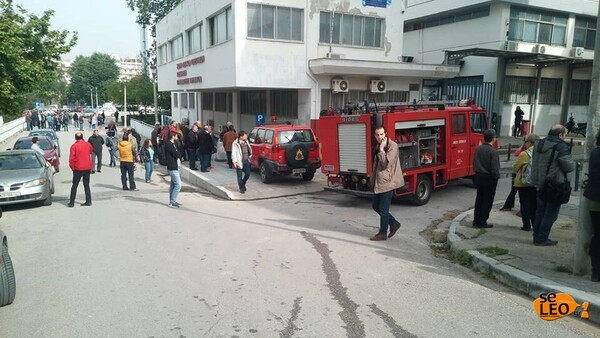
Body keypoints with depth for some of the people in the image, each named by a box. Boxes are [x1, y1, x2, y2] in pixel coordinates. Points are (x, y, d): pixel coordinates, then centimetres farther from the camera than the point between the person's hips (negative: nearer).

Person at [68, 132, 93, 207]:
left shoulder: (74, 146, -11)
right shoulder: (88, 144, 0)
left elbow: (71, 158, -10)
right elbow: (91, 151, 20)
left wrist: (72, 167, 0)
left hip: (78, 168, -3)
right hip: (87, 167, 3)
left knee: (74, 185, 6)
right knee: (86, 185, 11)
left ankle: (71, 202, 6)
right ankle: (88, 201, 8)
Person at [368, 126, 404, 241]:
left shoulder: (392, 146, -13)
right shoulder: (378, 146, 12)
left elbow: (386, 163, -23)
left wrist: (381, 149, -17)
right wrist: (373, 180, 18)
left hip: (388, 182, -9)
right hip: (378, 182, 9)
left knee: (383, 209, -1)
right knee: (375, 206, 14)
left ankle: (383, 233, 12)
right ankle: (394, 223, 28)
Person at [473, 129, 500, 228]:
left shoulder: (478, 149, 0)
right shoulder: (493, 152, -19)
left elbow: (474, 163, 6)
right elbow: (495, 168, -19)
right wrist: (497, 177, -2)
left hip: (479, 177, 6)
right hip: (489, 179, -6)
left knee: (479, 199, 15)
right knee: (487, 201, 5)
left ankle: (476, 221, 20)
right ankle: (482, 222, 9)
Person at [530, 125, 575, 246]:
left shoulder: (540, 144, 9)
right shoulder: (561, 146, -15)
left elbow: (535, 162, 18)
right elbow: (569, 166, -17)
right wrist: (573, 163, 4)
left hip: (540, 183, 7)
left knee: (540, 211, 15)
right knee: (551, 213, 2)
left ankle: (537, 237, 20)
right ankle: (542, 238, 4)